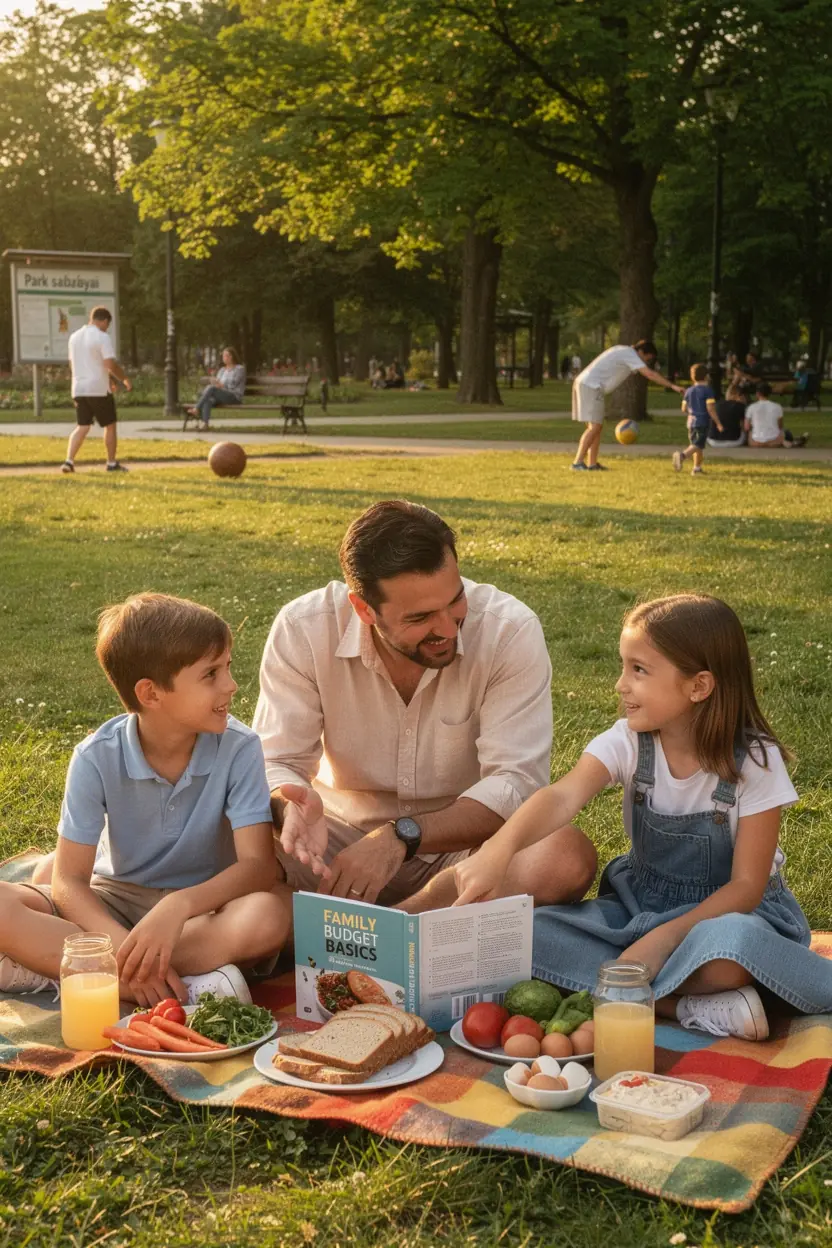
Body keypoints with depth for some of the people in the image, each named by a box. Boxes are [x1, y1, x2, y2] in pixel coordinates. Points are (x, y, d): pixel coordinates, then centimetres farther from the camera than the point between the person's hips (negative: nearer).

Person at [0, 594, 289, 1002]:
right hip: (114, 904, 1)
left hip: (204, 904, 0)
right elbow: (69, 883, -14)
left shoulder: (239, 748, -15)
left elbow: (258, 865, -21)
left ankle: (50, 960, -28)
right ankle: (185, 989, -31)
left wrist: (178, 906, -40)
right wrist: (124, 946, -34)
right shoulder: (97, 758, -14)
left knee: (269, 917, -35)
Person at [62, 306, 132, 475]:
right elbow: (111, 364, -19)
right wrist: (125, 379, -3)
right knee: (110, 425, 9)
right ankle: (112, 463, 14)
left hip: (79, 389, 6)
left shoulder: (74, 337, 13)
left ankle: (69, 461, -8)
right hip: (99, 390, -6)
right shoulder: (102, 337, -10)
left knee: (82, 426, 7)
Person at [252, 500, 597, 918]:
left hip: (463, 841, 1)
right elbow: (276, 763, -10)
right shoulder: (302, 630, -13)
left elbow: (516, 783, -21)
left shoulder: (511, 631, -17)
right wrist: (293, 806, -36)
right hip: (341, 838, 0)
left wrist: (401, 837, -34)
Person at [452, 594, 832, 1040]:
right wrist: (499, 850, -51)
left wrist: (662, 938, -29)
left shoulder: (754, 761, -17)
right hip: (641, 903, 4)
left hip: (729, 908, -4)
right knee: (526, 932, -23)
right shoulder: (627, 742, -11)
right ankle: (696, 1005, -25)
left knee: (730, 943, -42)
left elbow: (747, 885, -16)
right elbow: (562, 797, -31)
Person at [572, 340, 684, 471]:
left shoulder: (624, 352, 20)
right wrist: (672, 386, -19)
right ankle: (578, 463, -15)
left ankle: (592, 463, 9)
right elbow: (650, 374, -18)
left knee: (597, 426, 10)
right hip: (590, 386, -10)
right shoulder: (630, 354, -9)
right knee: (594, 426, -13)